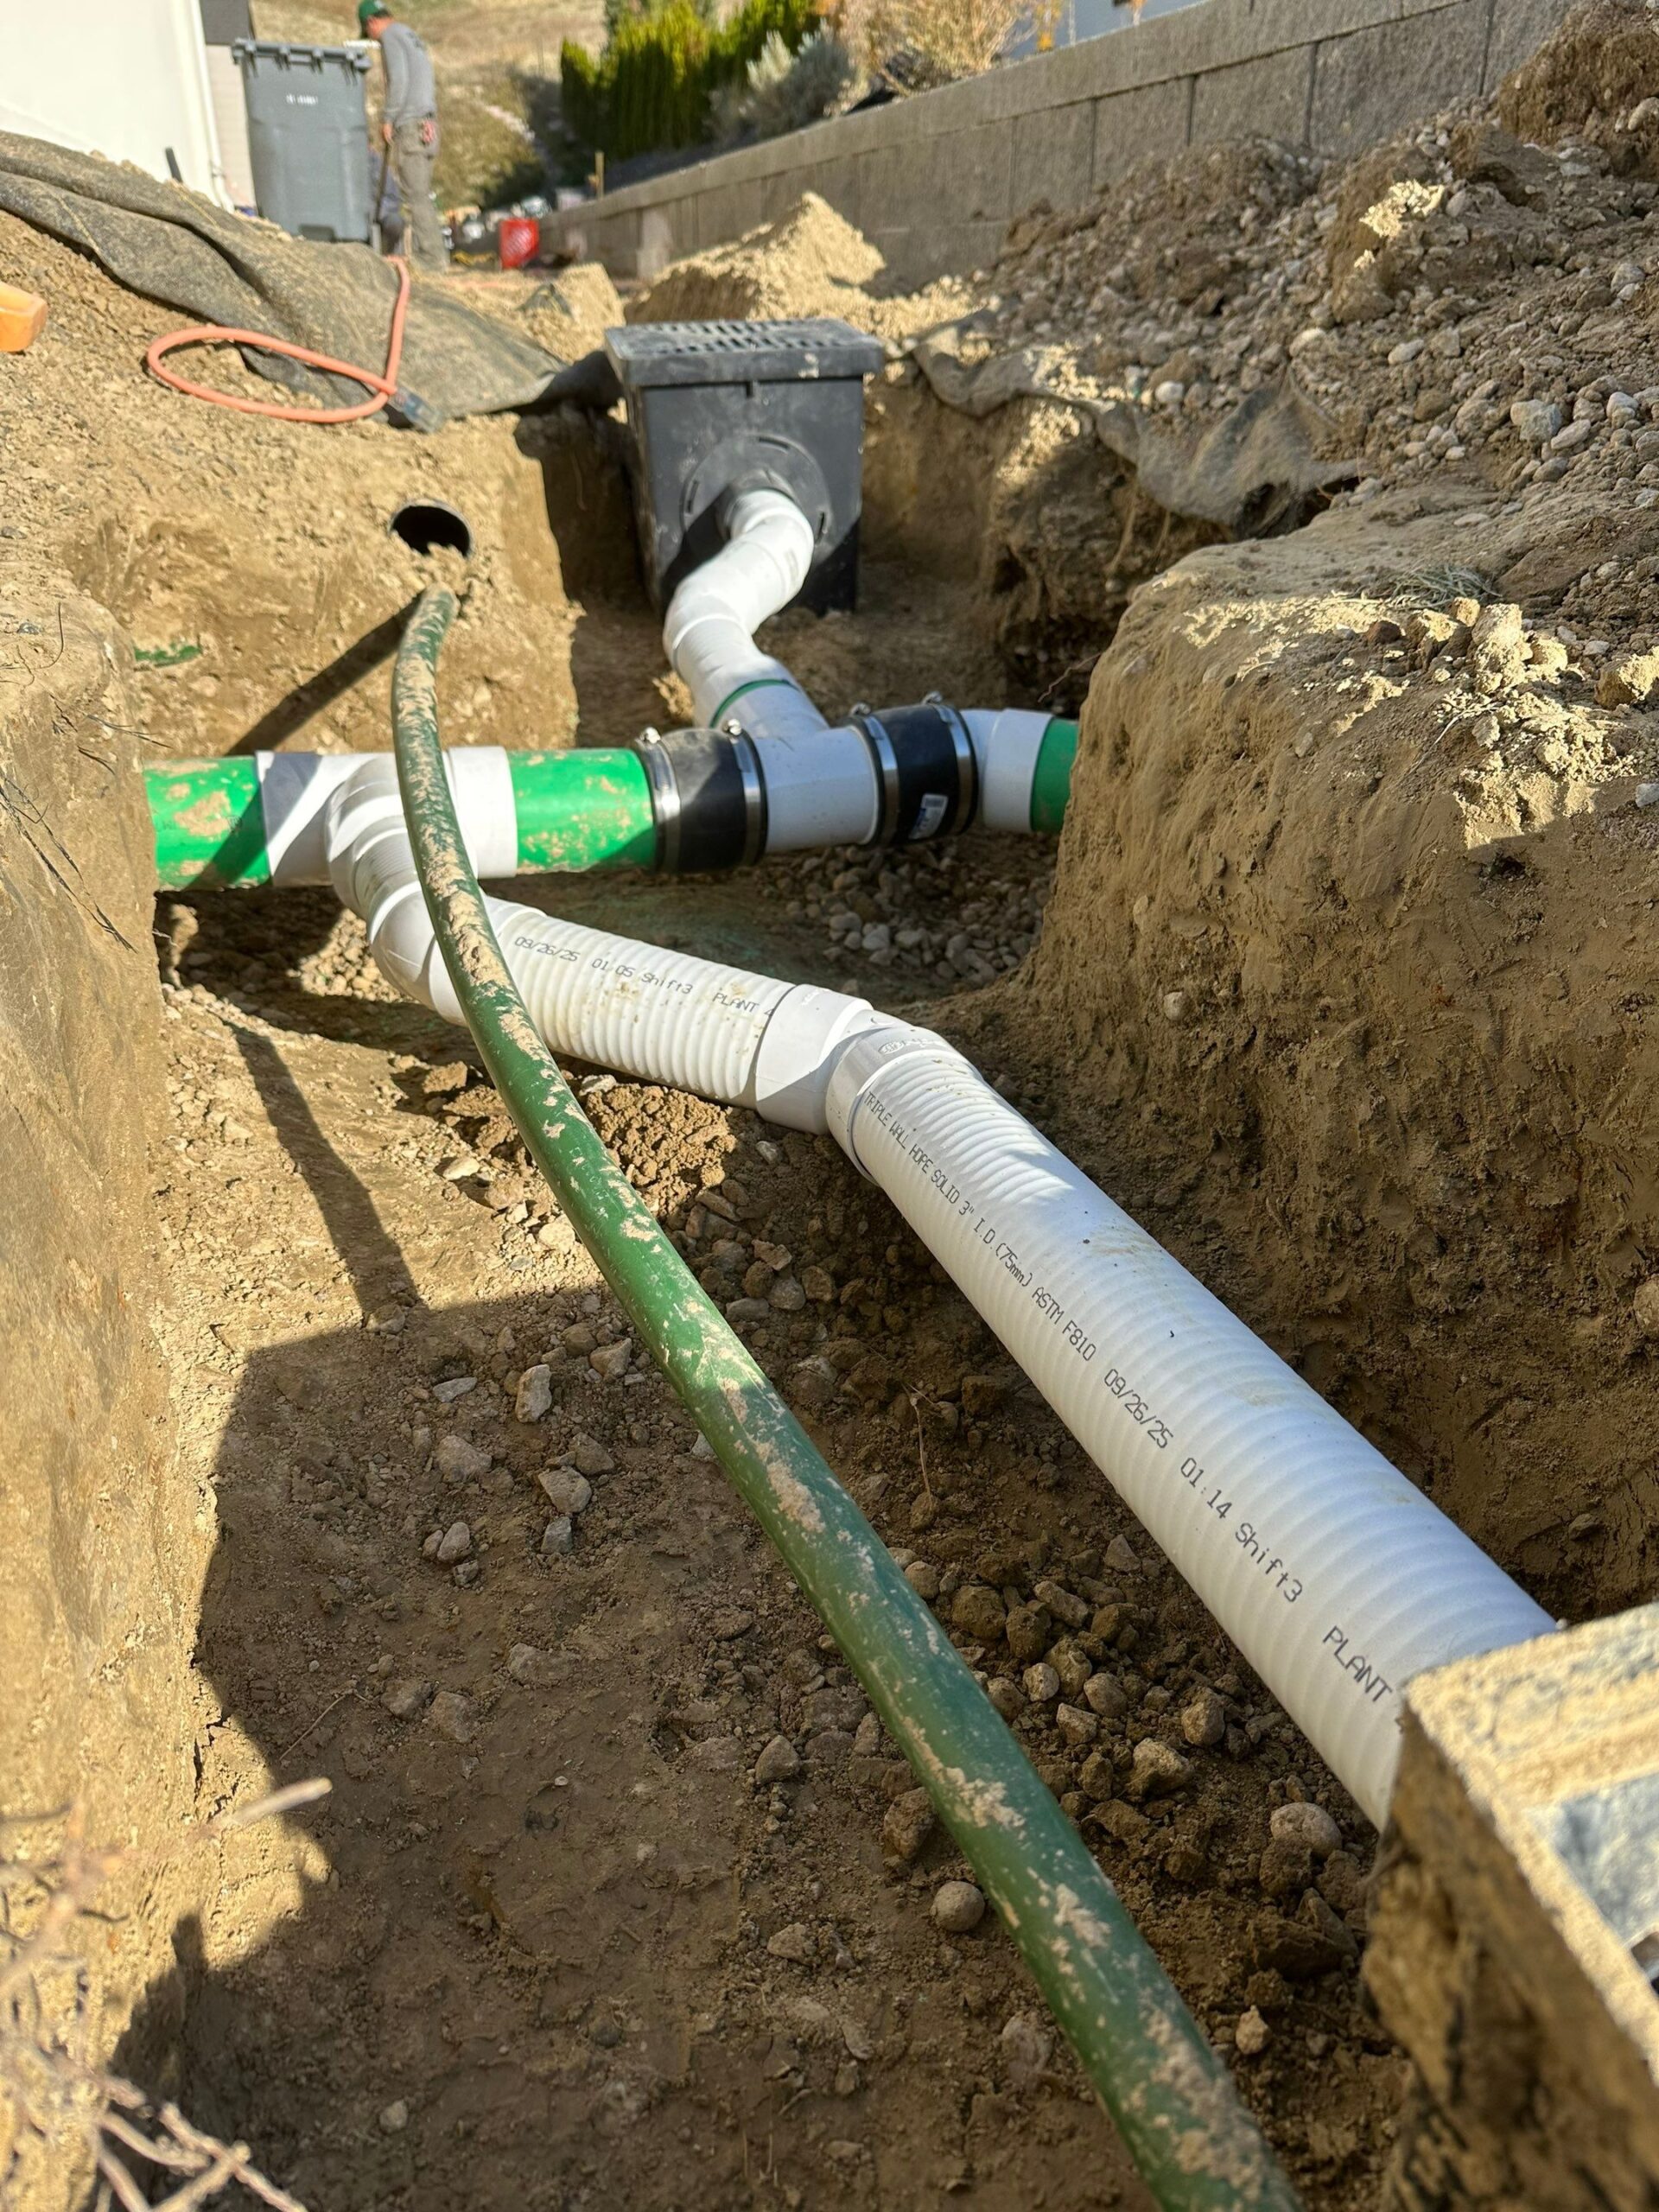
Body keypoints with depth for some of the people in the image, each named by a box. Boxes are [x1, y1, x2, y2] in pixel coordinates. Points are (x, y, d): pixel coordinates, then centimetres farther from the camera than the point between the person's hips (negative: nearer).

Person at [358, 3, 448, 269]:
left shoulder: (391, 36, -3)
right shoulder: (414, 37, 24)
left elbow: (399, 79, -15)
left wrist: (387, 118, -11)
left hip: (409, 126, -9)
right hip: (428, 124, 9)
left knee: (415, 194, -10)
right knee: (420, 193, 9)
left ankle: (432, 256, -14)